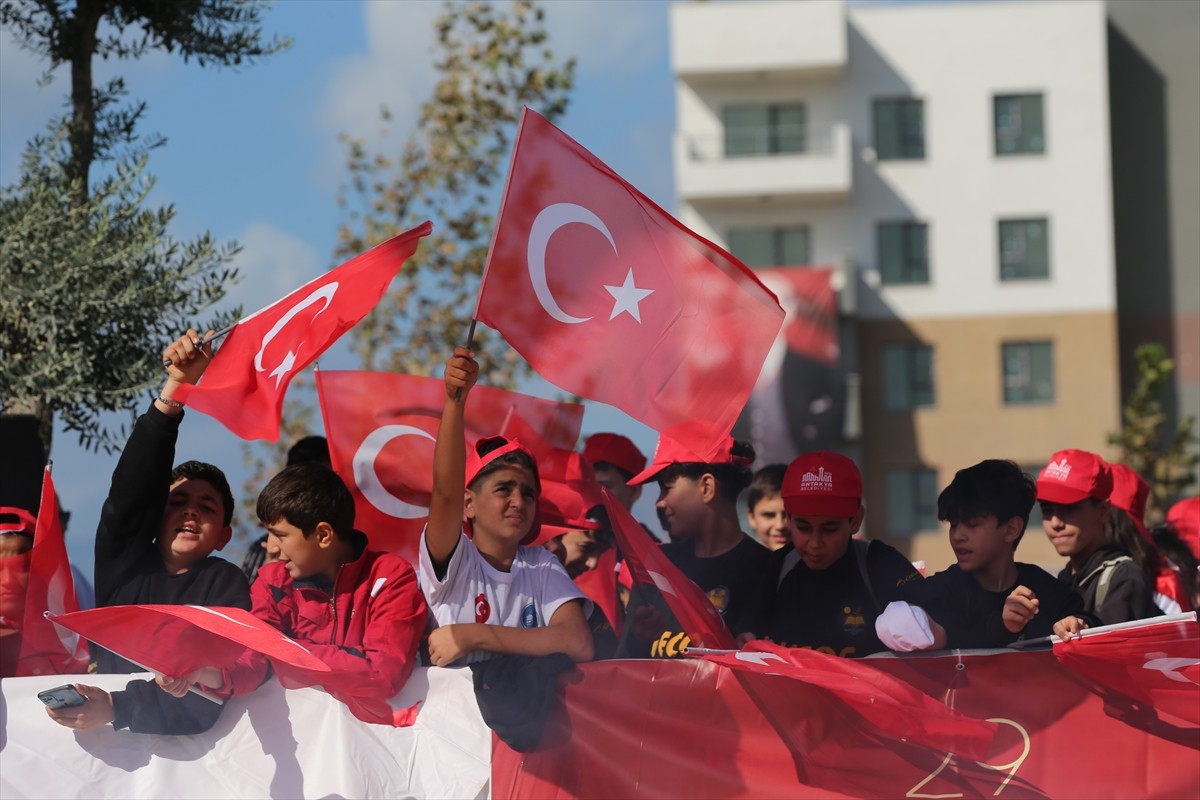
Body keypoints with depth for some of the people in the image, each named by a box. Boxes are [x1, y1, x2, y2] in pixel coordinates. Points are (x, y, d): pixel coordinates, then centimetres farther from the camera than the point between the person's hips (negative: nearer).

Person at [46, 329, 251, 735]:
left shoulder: (226, 584, 3)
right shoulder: (123, 563, 13)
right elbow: (131, 488, -2)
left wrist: (117, 709, -26)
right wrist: (174, 389, -10)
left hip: (179, 739, -3)